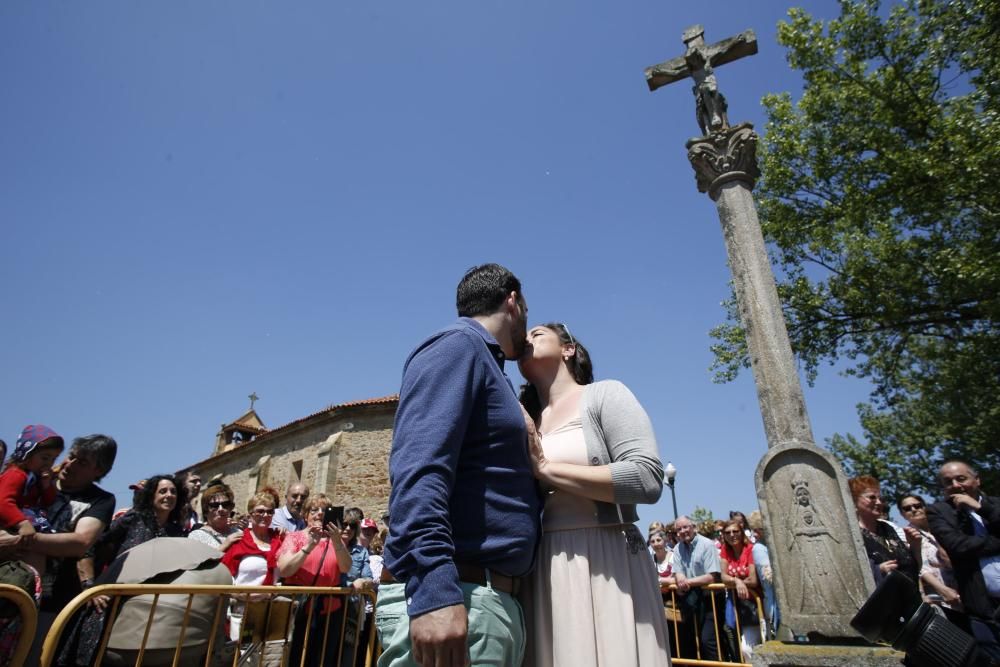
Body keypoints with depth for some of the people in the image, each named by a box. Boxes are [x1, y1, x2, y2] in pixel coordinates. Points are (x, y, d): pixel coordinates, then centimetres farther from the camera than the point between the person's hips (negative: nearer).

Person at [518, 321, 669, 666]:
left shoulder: (604, 394, -1)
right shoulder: (524, 424, 14)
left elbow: (647, 479, -15)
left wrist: (545, 468, -12)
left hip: (605, 566, -4)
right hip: (541, 571, 5)